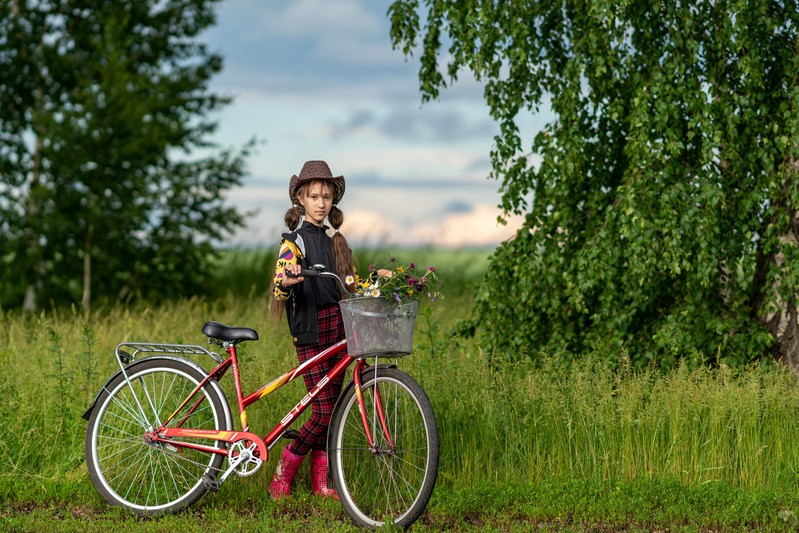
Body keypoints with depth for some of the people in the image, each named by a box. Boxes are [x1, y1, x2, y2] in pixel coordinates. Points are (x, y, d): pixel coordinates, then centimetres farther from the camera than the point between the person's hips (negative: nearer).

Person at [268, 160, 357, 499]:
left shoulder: (335, 240, 15)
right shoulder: (295, 241, -4)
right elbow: (280, 289, -16)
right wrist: (286, 283, -38)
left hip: (338, 328, 6)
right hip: (310, 332, -6)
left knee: (331, 409, 5)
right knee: (324, 412, -12)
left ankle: (320, 482, 11)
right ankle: (282, 477, 2)